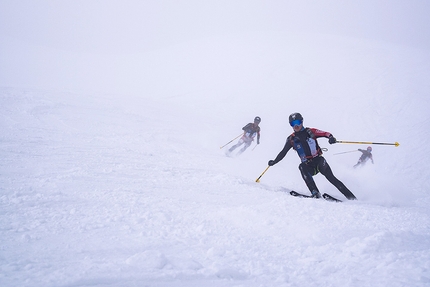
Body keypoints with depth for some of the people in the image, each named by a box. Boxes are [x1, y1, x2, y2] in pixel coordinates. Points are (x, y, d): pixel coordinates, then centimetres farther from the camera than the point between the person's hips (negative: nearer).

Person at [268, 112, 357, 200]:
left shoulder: (310, 132, 4)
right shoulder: (291, 139, 9)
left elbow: (325, 133, -3)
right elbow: (283, 152, 12)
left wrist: (330, 137, -25)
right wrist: (274, 161, 2)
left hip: (318, 160, -1)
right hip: (308, 165, 1)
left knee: (331, 177, -19)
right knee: (302, 167, -32)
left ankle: (351, 197, -11)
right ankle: (315, 193, -35)